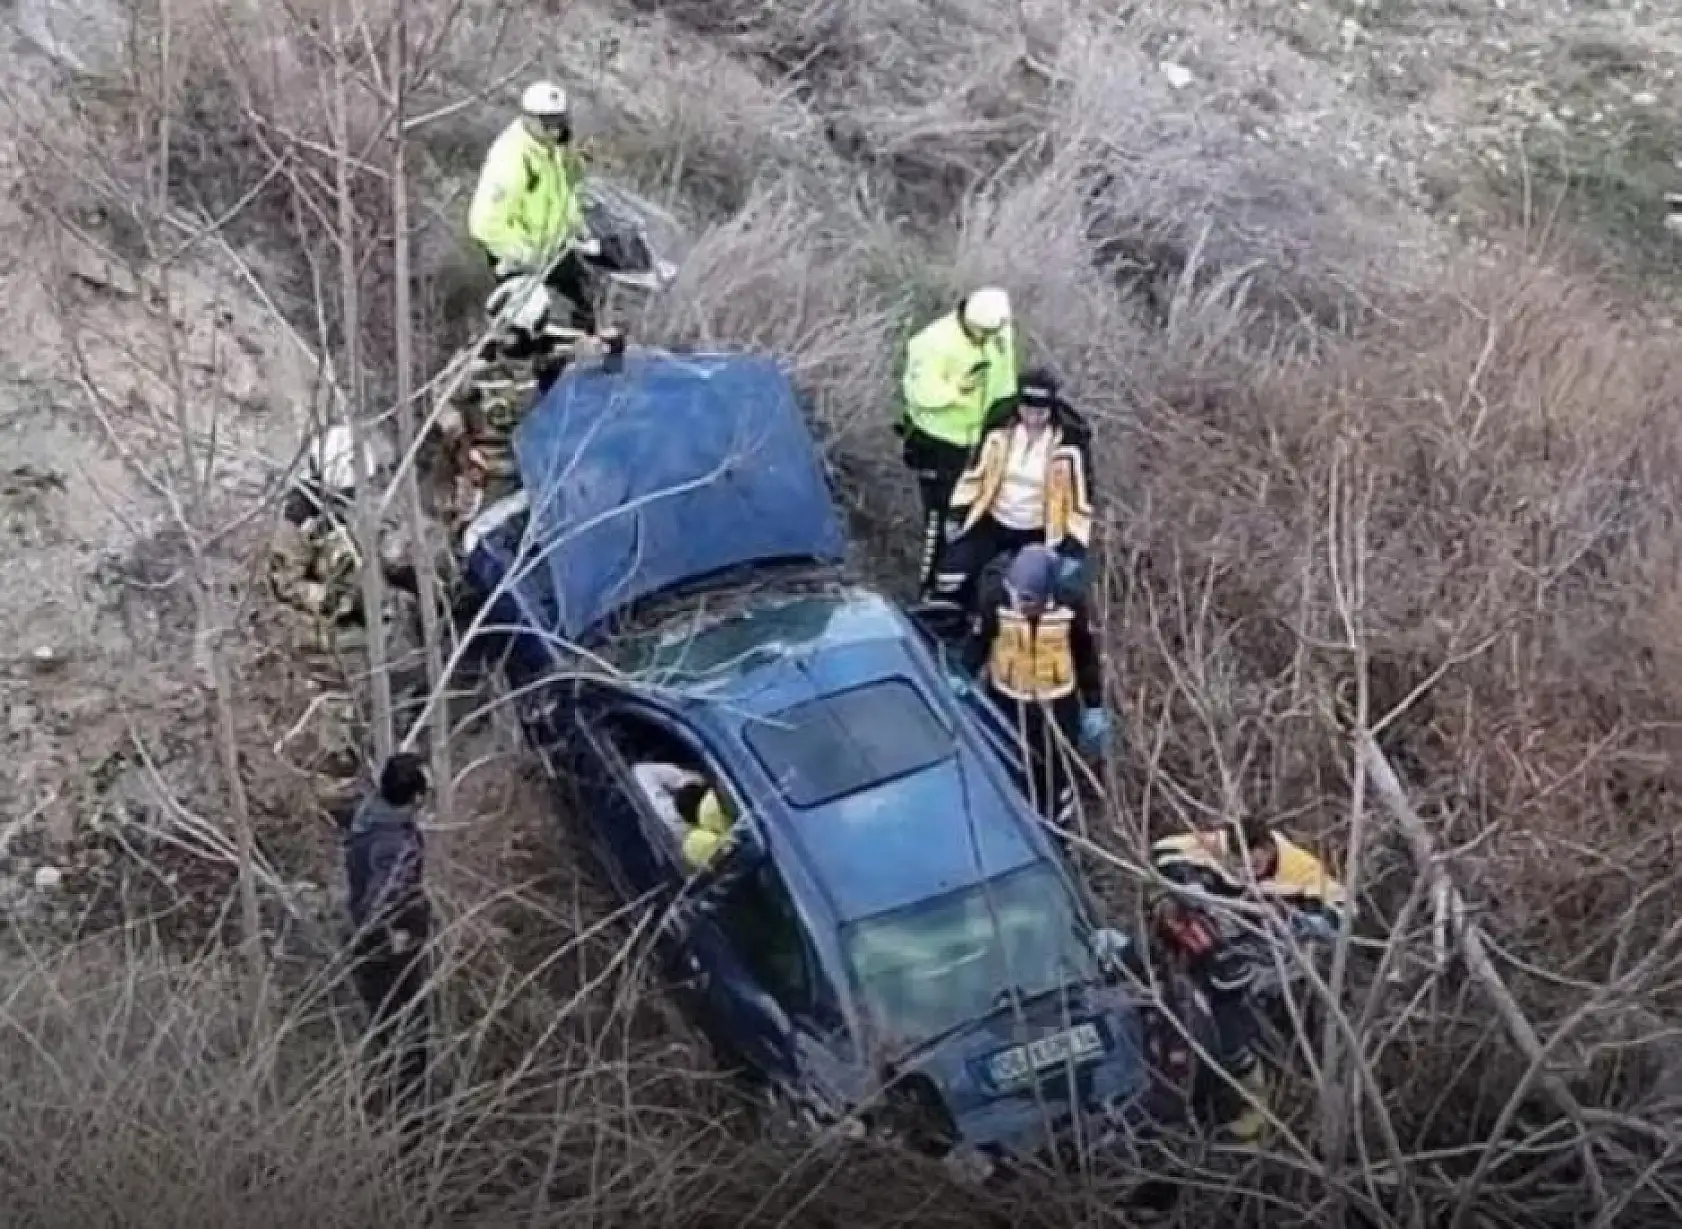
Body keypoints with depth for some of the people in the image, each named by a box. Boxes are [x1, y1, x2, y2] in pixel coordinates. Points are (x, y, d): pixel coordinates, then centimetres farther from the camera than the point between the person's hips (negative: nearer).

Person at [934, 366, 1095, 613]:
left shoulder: (1069, 441, -19)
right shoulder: (1000, 426, -12)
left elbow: (1080, 497, -15)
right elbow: (976, 471, 1)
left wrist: (1074, 550, -22)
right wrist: (958, 515, -2)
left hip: (1039, 532, -2)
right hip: (994, 521, 2)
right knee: (951, 575, -10)